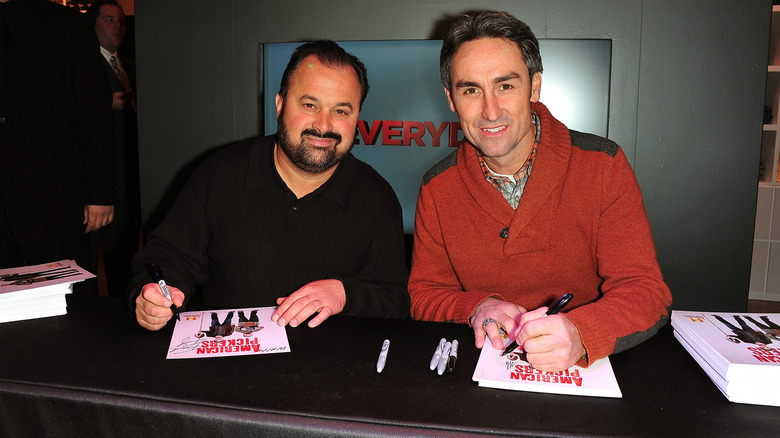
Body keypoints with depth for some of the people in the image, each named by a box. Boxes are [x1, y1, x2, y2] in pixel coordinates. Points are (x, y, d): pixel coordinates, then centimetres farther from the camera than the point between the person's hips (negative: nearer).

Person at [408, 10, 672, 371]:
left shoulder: (603, 166, -9)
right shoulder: (437, 188, -3)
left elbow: (644, 290, -12)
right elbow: (424, 296, 3)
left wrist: (578, 335, -33)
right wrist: (477, 307, -19)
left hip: (590, 369, 0)